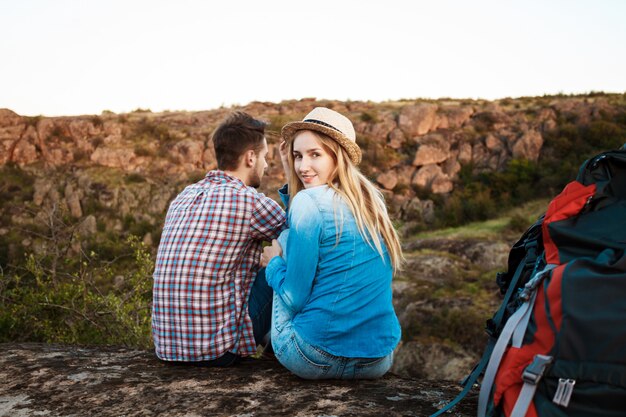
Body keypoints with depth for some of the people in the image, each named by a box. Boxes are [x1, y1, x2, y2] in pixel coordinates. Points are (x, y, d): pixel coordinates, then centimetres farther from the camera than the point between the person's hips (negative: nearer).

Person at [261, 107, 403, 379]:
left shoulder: (308, 202, -15)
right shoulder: (372, 199, 7)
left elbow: (295, 298, -13)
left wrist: (274, 262, 9)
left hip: (316, 359, -6)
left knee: (284, 240, 12)